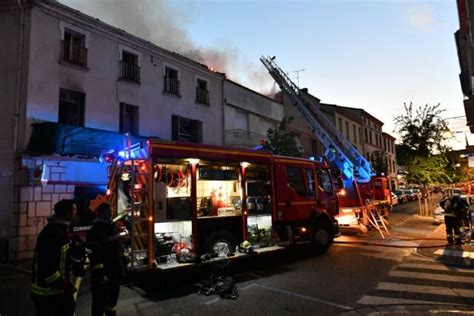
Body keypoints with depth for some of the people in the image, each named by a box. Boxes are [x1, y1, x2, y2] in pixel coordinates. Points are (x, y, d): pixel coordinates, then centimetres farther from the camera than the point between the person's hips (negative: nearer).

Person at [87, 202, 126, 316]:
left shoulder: (113, 227, 9)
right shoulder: (95, 231, -17)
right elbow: (94, 255, -23)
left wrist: (122, 265, 18)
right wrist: (100, 273, -25)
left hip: (116, 272, 8)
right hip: (103, 274, -8)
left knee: (113, 299, 23)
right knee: (100, 303, -2)